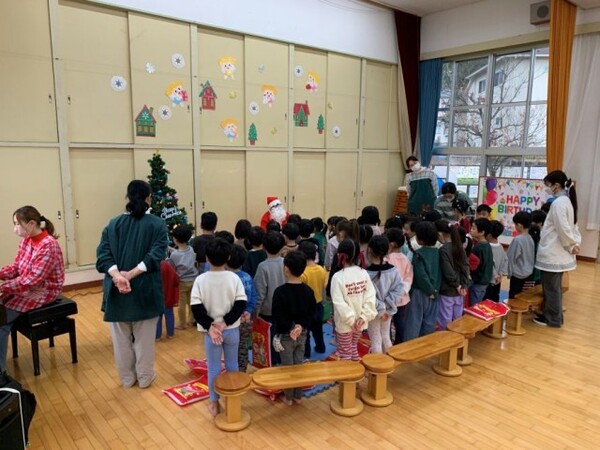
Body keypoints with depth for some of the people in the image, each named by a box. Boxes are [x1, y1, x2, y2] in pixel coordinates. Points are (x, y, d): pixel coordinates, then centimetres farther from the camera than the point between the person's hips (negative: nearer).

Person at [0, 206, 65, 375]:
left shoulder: (48, 245, -23)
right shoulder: (26, 240, 3)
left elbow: (34, 279, -25)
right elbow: (16, 266, 7)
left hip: (43, 291, -8)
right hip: (26, 286, 8)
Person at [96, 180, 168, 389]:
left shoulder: (113, 224, 2)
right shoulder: (157, 224, -6)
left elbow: (103, 255, -8)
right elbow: (156, 255, -18)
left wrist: (117, 275, -20)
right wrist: (132, 274, -20)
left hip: (117, 290, 2)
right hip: (145, 290, -2)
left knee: (121, 338, 16)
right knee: (144, 337, 13)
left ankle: (127, 378, 30)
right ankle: (144, 377, 25)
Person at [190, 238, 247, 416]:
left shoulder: (200, 280, -11)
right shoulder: (234, 278, -8)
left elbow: (196, 308, -13)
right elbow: (241, 304, -11)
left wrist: (209, 327, -10)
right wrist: (226, 322, -10)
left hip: (211, 330, -1)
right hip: (232, 330, 1)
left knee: (213, 367, 11)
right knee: (232, 365, 17)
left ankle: (214, 403, 22)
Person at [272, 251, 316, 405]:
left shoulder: (280, 291, -20)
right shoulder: (308, 290, -3)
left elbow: (277, 316, -19)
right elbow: (312, 313, -1)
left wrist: (288, 329, -11)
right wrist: (302, 326, -9)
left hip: (286, 335, -4)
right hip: (303, 334, 5)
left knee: (287, 366, 10)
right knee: (299, 364, 16)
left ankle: (288, 397, 23)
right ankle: (298, 395, 28)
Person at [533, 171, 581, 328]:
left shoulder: (558, 203, -19)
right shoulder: (567, 201, 12)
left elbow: (563, 230, -22)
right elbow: (571, 226, 15)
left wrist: (571, 246, -8)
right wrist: (576, 243, 5)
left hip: (552, 253, -9)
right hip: (558, 253, 10)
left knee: (551, 287, 3)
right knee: (555, 286, 18)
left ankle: (552, 319, 14)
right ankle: (554, 316, 29)